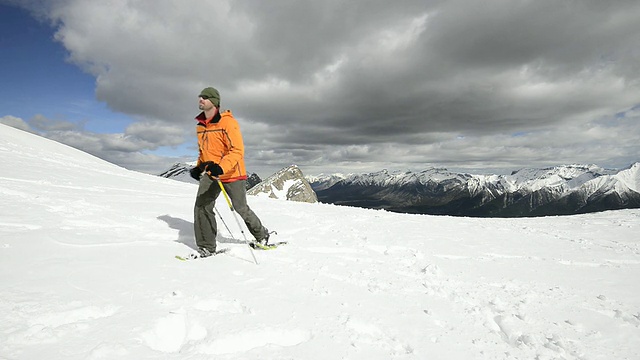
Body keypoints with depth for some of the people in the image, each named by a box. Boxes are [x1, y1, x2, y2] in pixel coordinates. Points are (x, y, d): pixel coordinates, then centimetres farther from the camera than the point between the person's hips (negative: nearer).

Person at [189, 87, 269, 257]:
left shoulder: (227, 122, -15)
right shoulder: (200, 125, 10)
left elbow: (237, 150, -21)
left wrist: (221, 167, -34)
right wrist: (199, 167, 10)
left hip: (232, 173, -6)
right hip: (210, 173, 6)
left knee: (241, 209, 5)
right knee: (201, 207, -9)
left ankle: (262, 235, 30)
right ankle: (206, 247, 1)